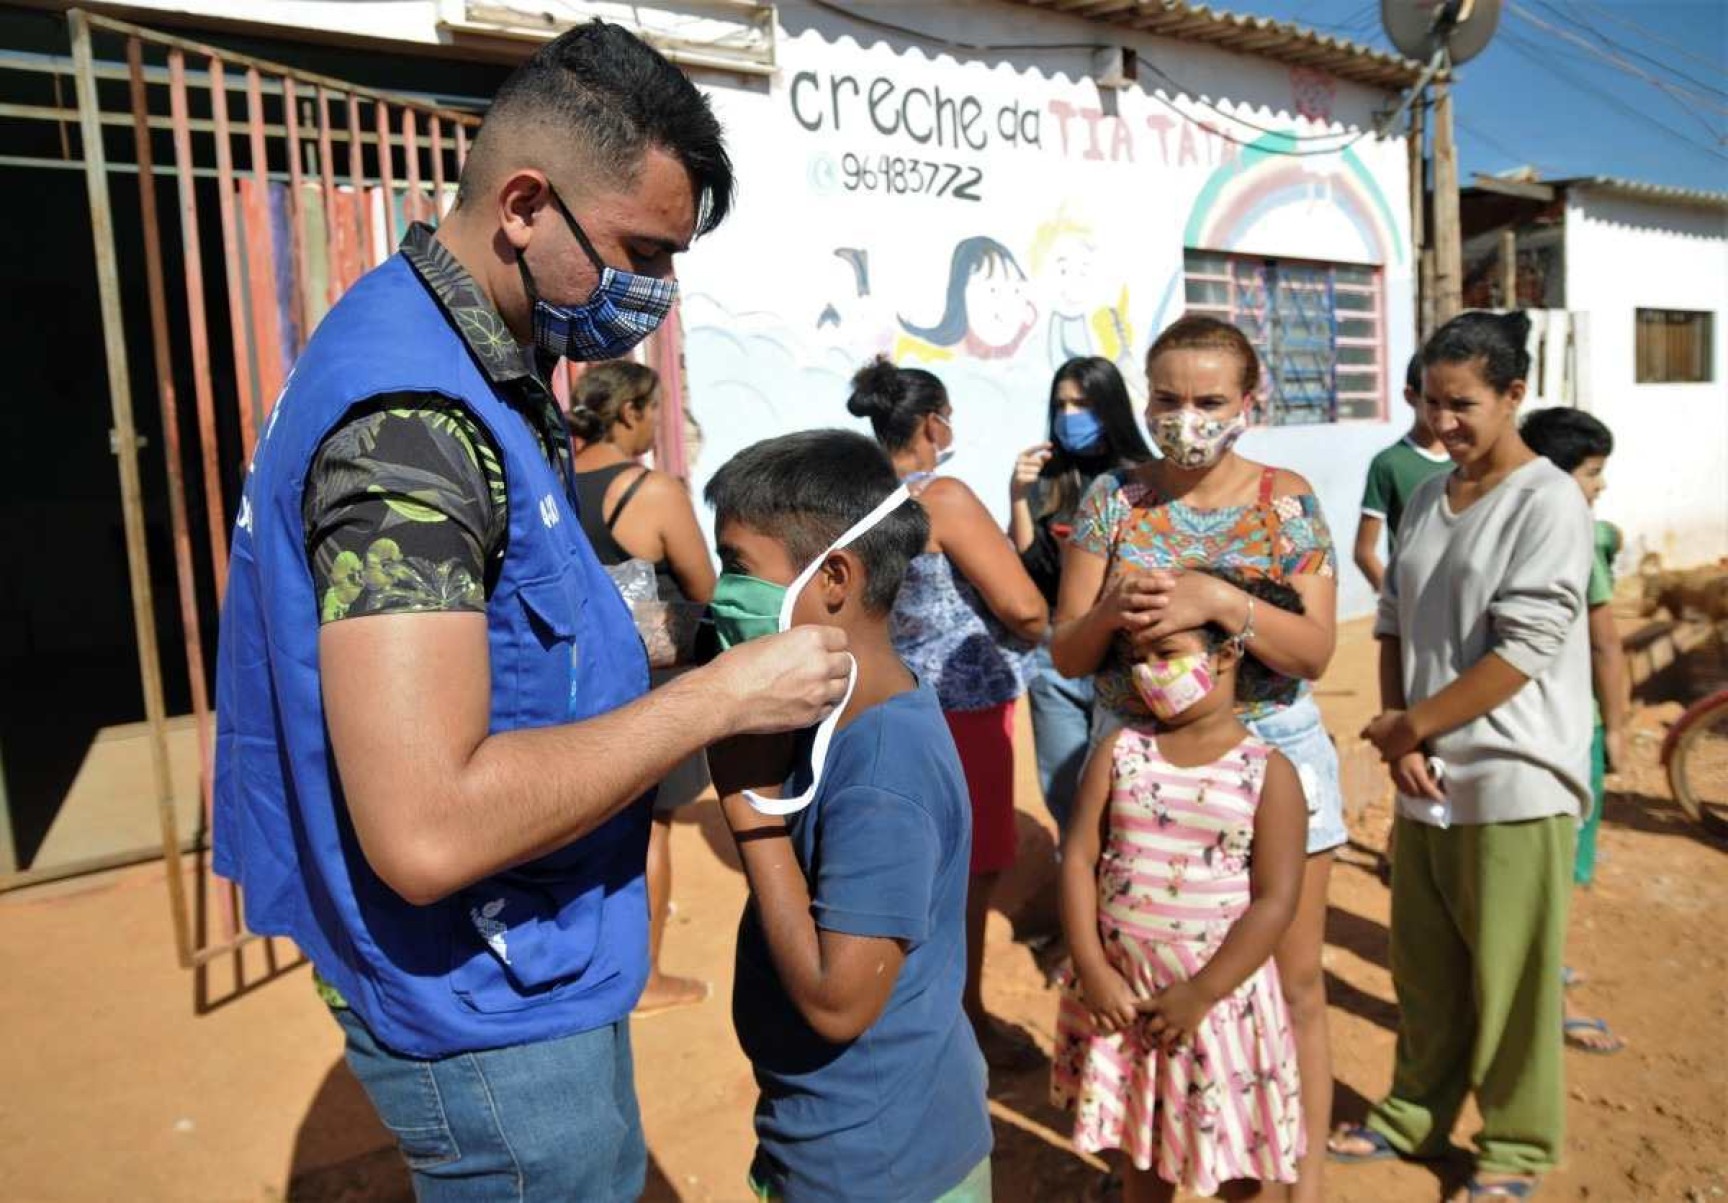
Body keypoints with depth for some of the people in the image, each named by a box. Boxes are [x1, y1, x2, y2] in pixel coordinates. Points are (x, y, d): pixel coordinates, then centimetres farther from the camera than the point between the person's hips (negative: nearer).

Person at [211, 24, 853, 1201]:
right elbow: (427, 830, -33)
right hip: (489, 1006, -9)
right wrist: (721, 694, -25)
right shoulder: (412, 413, -27)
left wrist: (653, 660, 2)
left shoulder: (471, 364, 4)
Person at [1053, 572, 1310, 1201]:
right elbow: (1078, 858, -4)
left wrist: (1200, 995, -15)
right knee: (1141, 1148, 21)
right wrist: (1093, 970, -11)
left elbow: (1275, 902, -12)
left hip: (1219, 995, -2)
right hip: (1121, 990, 3)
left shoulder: (1268, 772, -9)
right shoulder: (1119, 750, -1)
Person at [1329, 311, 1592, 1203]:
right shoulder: (1425, 500, 10)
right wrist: (1396, 736, -3)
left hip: (1512, 784, -6)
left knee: (1508, 978, 6)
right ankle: (1415, 1113, 34)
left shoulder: (1548, 502, -10)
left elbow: (1523, 650, -16)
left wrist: (1411, 725, -11)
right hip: (1424, 777, 6)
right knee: (1423, 966, 17)